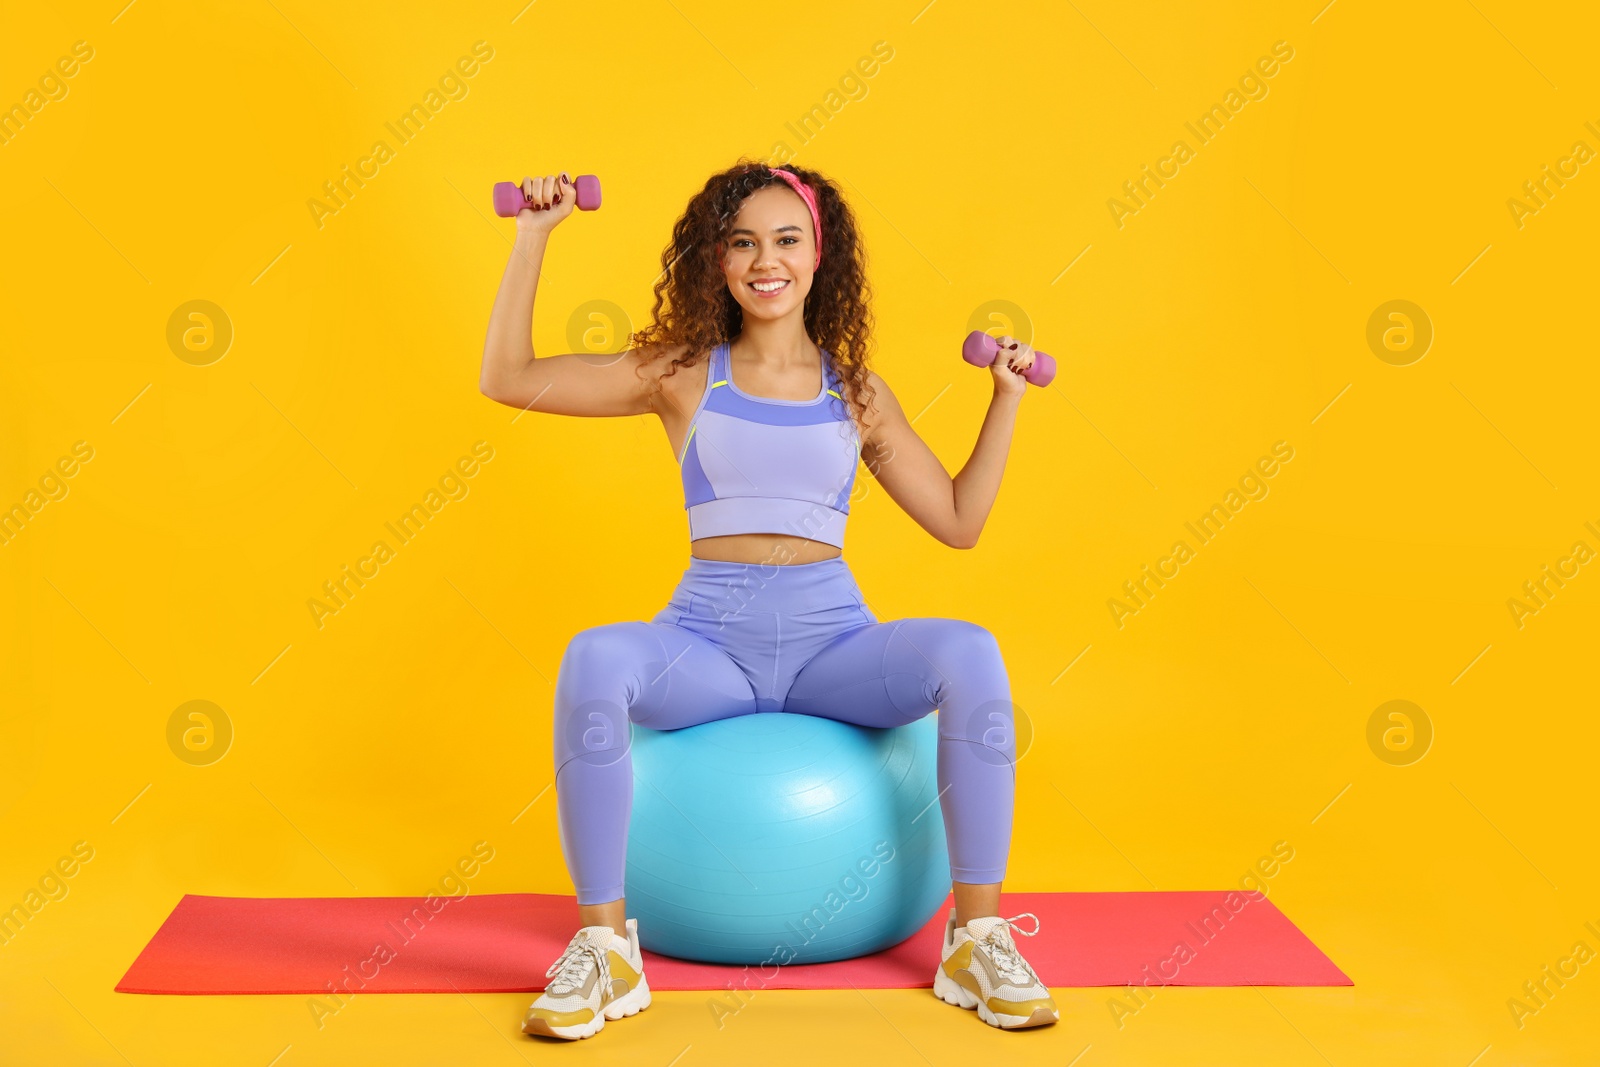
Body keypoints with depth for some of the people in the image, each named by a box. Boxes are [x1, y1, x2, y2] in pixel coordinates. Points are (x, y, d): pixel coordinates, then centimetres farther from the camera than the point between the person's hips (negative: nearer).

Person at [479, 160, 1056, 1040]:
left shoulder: (856, 393, 12)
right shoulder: (682, 375, 8)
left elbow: (959, 521, 13)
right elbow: (507, 380, 4)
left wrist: (1007, 397, 10)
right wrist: (534, 238, 3)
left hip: (831, 638, 1)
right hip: (709, 640, -1)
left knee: (969, 655, -29)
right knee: (595, 661, -34)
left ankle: (979, 940, -16)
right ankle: (602, 944, -19)